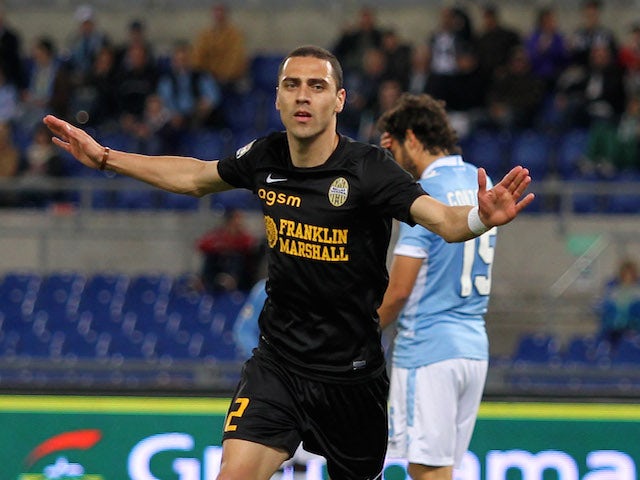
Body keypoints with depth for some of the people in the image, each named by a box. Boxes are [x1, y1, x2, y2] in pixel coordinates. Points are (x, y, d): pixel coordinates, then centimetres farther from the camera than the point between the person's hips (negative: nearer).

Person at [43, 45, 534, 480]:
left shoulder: (367, 168, -17)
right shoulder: (265, 158, -2)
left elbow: (443, 219, -29)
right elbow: (196, 176, 18)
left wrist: (480, 218, -52)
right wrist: (106, 157, 20)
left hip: (350, 371, -3)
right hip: (277, 361, 3)